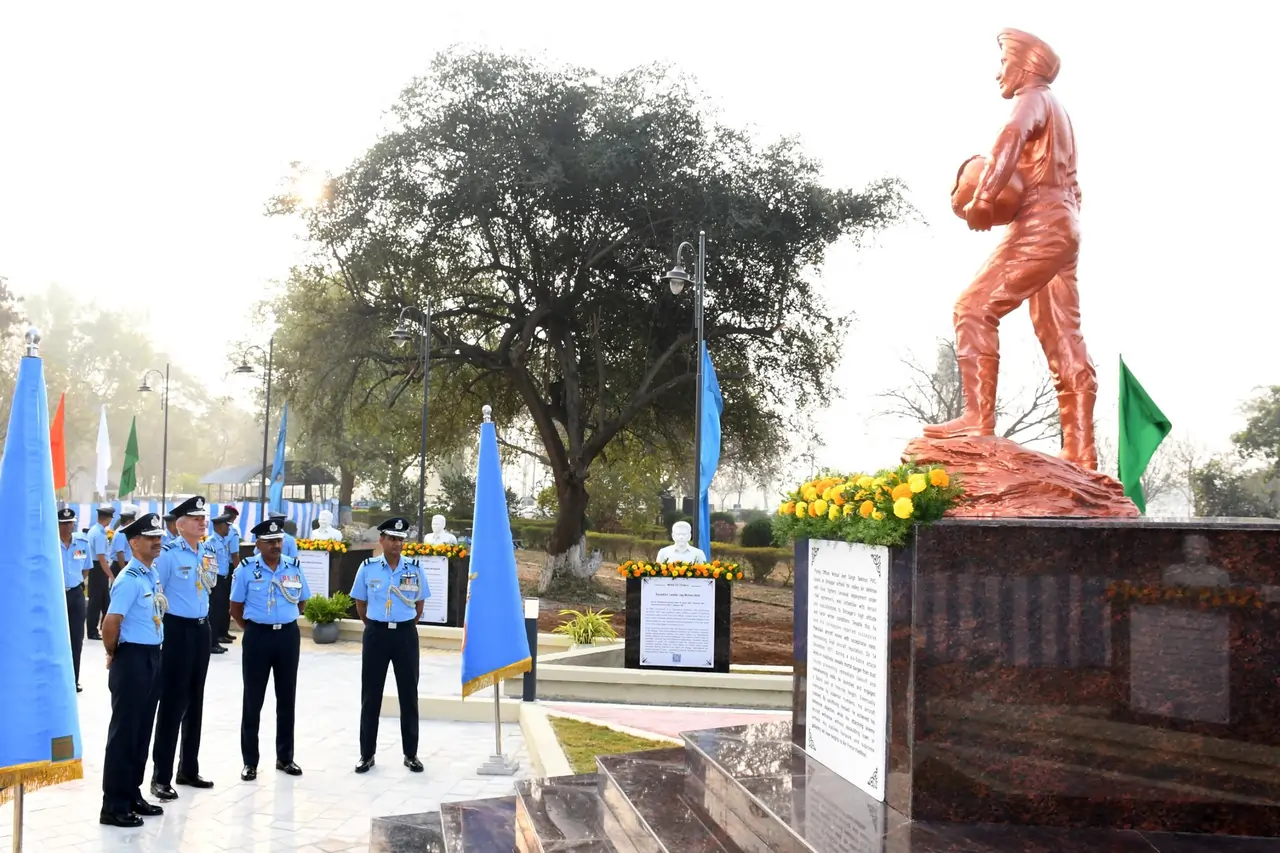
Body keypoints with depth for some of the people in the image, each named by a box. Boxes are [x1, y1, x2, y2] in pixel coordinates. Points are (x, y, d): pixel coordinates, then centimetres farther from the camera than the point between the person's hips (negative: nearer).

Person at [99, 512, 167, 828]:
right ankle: (114, 807, 6)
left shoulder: (153, 574, 10)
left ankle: (132, 796, 27)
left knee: (142, 731, 16)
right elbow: (110, 623, -23)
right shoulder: (130, 580, -18)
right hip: (132, 659, -9)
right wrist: (113, 655, -7)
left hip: (152, 657, 9)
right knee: (124, 733, -2)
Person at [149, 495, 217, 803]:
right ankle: (161, 776, 4)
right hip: (177, 629, -7)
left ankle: (188, 769, 26)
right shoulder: (168, 554, -15)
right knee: (172, 702, -4)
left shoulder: (209, 553, 8)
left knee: (195, 701, 14)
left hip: (201, 629, 7)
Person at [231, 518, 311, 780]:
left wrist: (284, 621, 11)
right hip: (258, 636, -3)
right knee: (253, 700, 4)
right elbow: (236, 607, 1)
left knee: (287, 699, 11)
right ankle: (250, 761, 14)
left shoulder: (294, 567, 2)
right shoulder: (246, 570, -7)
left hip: (288, 635, 3)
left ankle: (285, 757, 23)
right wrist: (253, 629, 4)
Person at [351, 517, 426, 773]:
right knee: (370, 696, 6)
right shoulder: (367, 568, -4)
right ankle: (367, 754, 17)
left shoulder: (414, 569, -1)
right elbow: (360, 603, 8)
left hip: (405, 635, 1)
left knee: (409, 695, 6)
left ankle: (411, 754, 16)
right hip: (376, 633, 0)